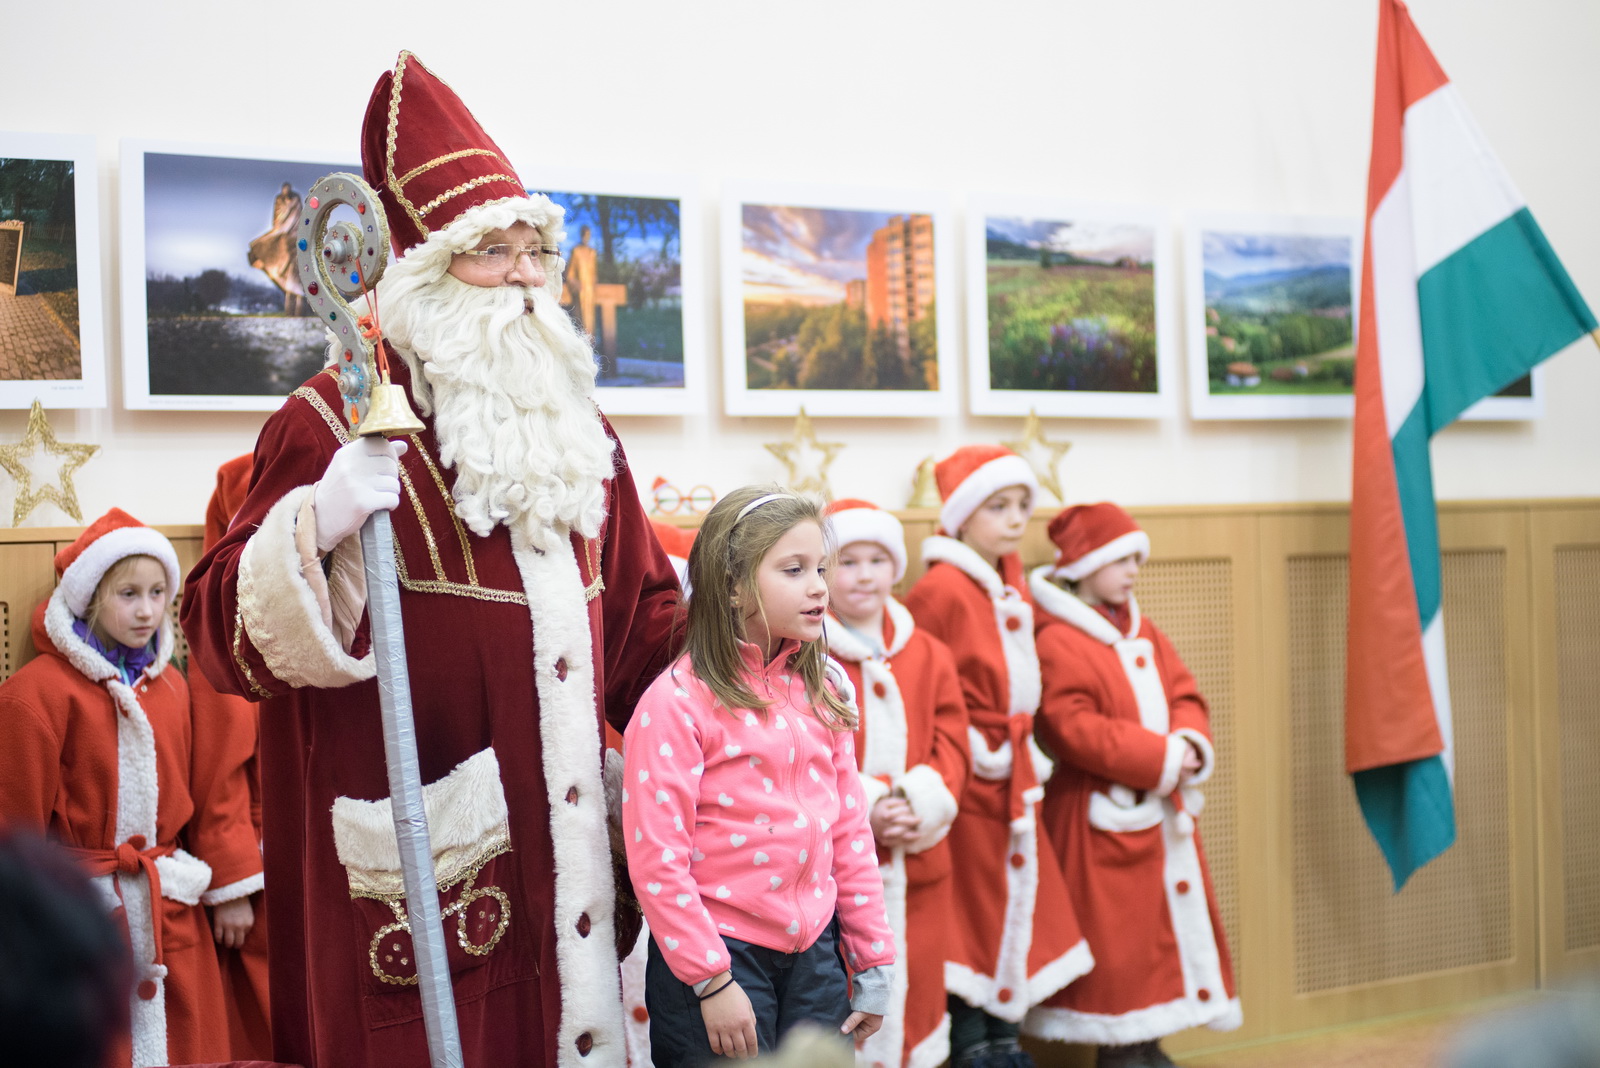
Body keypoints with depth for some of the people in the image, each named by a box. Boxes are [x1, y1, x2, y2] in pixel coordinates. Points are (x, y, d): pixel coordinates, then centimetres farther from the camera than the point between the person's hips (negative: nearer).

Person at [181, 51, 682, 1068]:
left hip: (571, 841, 6)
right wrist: (316, 528, -28)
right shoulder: (338, 420, -6)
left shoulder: (576, 423, 14)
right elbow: (220, 633, -12)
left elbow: (646, 615, 21)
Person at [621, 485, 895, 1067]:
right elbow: (655, 857, -14)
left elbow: (850, 828, 10)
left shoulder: (821, 688, 6)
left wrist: (873, 962, 9)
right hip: (718, 953, -5)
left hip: (815, 951, 5)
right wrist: (711, 981, -13)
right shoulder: (677, 701, -13)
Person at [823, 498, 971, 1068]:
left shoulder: (930, 656, 12)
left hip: (918, 860, 4)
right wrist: (863, 809, -19)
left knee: (916, 988, 10)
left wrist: (922, 805, -12)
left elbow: (952, 746, 7)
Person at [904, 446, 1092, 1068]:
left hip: (1015, 777, 8)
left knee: (1018, 898, 12)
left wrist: (1026, 750, 13)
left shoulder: (1011, 585, 11)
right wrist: (969, 748, -14)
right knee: (972, 904, -1)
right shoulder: (942, 589, -16)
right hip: (968, 779, -8)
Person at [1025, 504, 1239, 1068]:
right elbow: (1074, 730, -21)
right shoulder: (1056, 643, -14)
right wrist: (1160, 757, -21)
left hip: (1165, 808, 9)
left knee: (1170, 916, 12)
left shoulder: (1144, 633, 13)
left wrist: (1190, 743, -12)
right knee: (1113, 932, -3)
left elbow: (1184, 695, 11)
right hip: (1103, 815, -8)